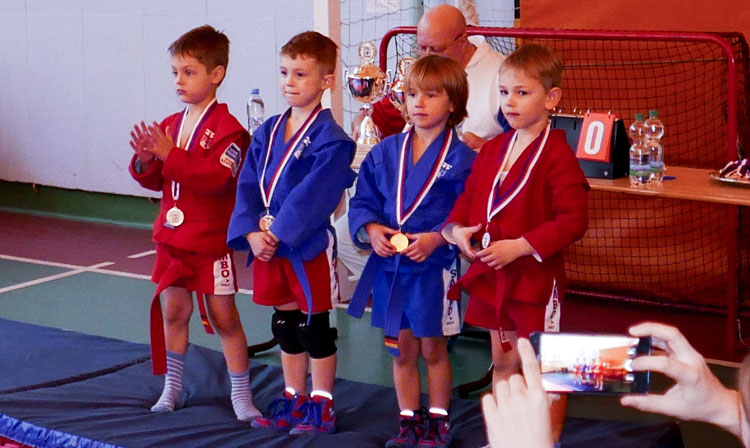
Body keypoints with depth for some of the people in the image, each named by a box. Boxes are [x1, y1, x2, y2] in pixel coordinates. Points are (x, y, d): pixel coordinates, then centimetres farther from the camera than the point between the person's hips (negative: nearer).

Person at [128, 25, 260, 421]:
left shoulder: (227, 129, -14)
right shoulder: (169, 125, 8)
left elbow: (218, 177, -27)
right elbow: (155, 181, 12)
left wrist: (171, 155, -32)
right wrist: (145, 161, -11)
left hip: (211, 241, -6)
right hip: (172, 238, 6)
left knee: (224, 317, 1)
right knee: (173, 311, 12)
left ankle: (241, 395, 12)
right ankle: (172, 388, 26)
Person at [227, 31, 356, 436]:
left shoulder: (331, 139, -13)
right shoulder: (267, 132, 8)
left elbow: (312, 195, -21)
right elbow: (248, 185, 4)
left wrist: (278, 232, -21)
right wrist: (252, 232, -10)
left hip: (309, 246, -7)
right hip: (267, 247, 7)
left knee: (314, 329, 3)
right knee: (285, 326, 16)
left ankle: (322, 406, 15)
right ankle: (294, 400, 29)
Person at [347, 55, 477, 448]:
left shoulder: (461, 158, -8)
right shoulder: (385, 152, 5)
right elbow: (362, 200, 7)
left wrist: (436, 238, -22)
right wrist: (370, 229, -11)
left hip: (434, 266, -4)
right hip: (388, 265, 4)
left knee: (432, 349, 9)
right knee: (402, 351, 13)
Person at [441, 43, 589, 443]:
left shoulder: (557, 155, -15)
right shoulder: (492, 149, 8)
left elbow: (573, 220, -20)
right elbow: (468, 198, 18)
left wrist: (520, 246, -25)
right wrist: (456, 228, -3)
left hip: (535, 277, -7)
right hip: (490, 276, 7)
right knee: (503, 362, 19)